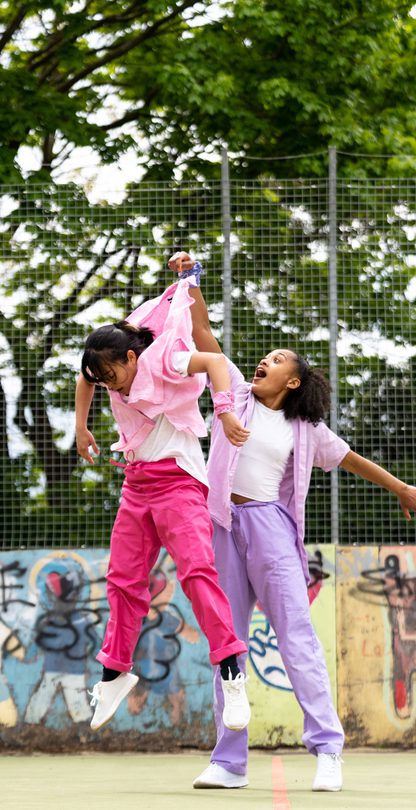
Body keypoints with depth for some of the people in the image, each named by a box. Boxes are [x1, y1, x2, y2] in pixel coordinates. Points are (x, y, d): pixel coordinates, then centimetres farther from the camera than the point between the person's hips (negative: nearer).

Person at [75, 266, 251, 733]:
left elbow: (215, 362, -29)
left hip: (177, 481, -8)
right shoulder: (116, 375, 8)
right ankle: (116, 670, 27)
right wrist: (81, 427, 28)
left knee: (196, 569, -22)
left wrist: (223, 410, -42)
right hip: (136, 485, 8)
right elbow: (84, 380, 31)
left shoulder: (160, 359, -15)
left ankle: (230, 670, -29)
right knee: (123, 580, 12)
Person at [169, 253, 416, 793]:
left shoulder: (305, 431, 11)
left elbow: (350, 459, 23)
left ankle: (327, 747, -9)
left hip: (271, 526, -2)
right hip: (224, 526, 2)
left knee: (297, 636, -9)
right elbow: (204, 335, 11)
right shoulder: (236, 394, 13)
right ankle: (229, 761, 3)